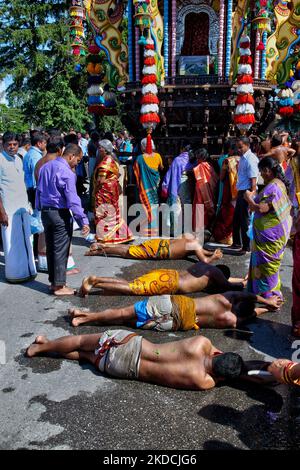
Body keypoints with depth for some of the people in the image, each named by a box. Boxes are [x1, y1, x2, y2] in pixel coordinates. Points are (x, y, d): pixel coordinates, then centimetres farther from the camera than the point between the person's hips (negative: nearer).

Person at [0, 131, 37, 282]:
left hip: (23, 207, 7)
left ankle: (27, 270, 26)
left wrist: (27, 204, 14)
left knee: (26, 240, 13)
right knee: (12, 242, 1)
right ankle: (15, 273, 14)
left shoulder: (18, 159, 11)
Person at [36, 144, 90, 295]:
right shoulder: (66, 173, -17)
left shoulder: (45, 167, 8)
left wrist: (40, 209, 18)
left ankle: (53, 281, 23)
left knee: (50, 248, 14)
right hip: (60, 214, -8)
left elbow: (39, 190, 12)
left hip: (45, 212, 8)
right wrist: (83, 221, -19)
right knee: (61, 250, 0)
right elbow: (73, 200, -21)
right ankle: (59, 286, 6)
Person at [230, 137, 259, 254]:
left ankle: (246, 247, 13)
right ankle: (236, 243, 32)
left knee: (245, 220, 0)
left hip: (247, 192, -9)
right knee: (236, 219, 17)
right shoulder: (242, 158, 11)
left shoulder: (250, 159, -16)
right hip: (241, 191, 9)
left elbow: (253, 180, -20)